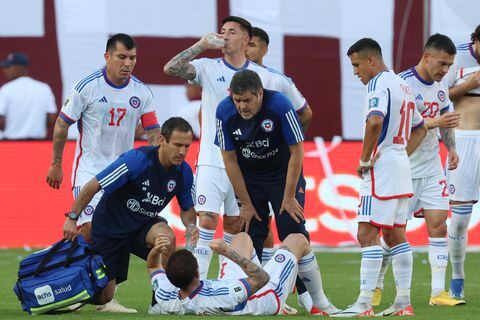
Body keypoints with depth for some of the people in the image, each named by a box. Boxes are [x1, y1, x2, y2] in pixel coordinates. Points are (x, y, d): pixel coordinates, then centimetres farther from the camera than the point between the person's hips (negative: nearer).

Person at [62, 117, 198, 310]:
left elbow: (187, 208, 7)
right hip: (110, 227, -4)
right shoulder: (136, 160, -28)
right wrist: (72, 218, -23)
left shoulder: (184, 172, -11)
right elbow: (93, 187, -23)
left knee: (166, 236, -33)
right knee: (102, 298, -3)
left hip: (144, 225, 4)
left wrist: (191, 226, -16)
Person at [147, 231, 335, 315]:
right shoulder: (223, 298, -51)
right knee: (298, 240, 10)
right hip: (268, 300, -6)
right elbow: (263, 278, -42)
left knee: (242, 237, 28)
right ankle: (319, 304, 35)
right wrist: (230, 253, -51)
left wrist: (156, 250, -32)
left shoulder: (165, 299, -32)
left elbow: (153, 266, -11)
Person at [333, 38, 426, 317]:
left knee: (368, 234, -11)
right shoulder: (403, 84, 17)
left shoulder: (379, 84, -13)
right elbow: (420, 128, 28)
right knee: (396, 234, 12)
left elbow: (375, 121, -30)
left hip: (381, 166, -10)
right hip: (401, 167, 10)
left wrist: (364, 159, -19)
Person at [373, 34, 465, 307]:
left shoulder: (440, 85, 8)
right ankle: (376, 287, 14)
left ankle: (438, 292, -1)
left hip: (432, 169, 6)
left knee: (438, 225, -3)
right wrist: (434, 123, -29)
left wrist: (451, 148, 12)